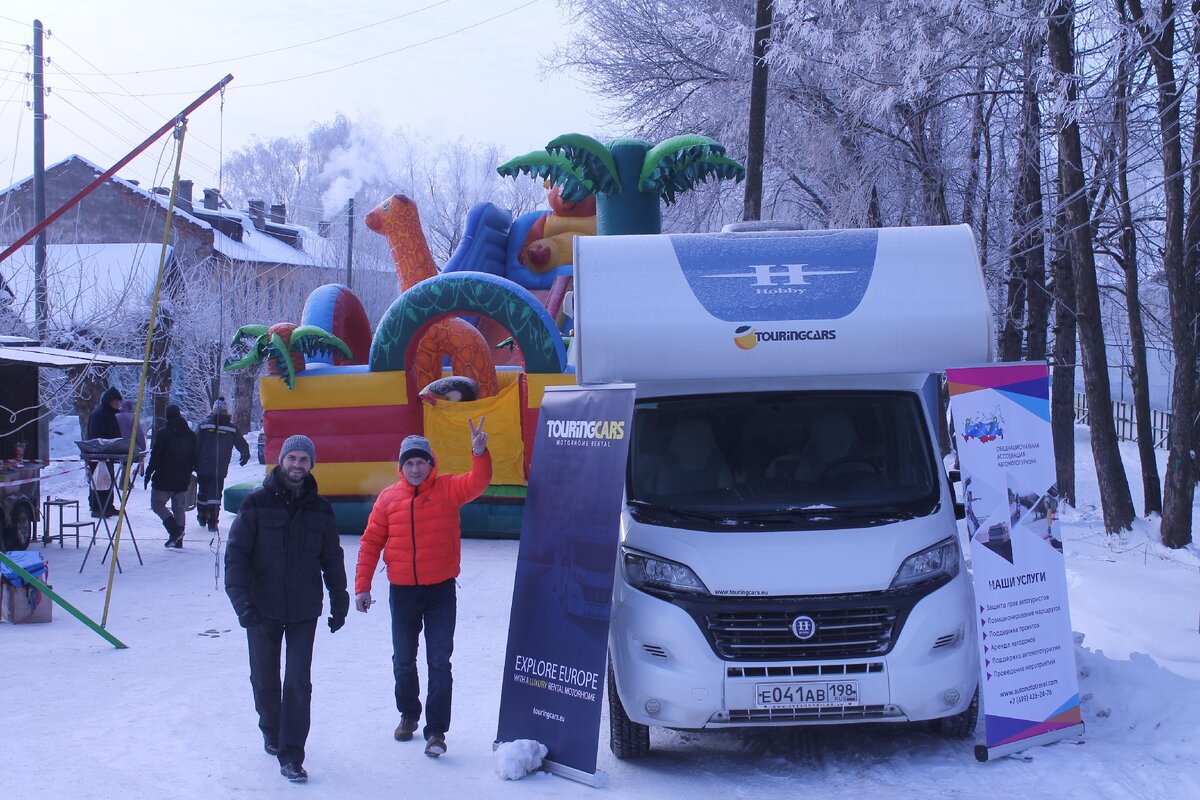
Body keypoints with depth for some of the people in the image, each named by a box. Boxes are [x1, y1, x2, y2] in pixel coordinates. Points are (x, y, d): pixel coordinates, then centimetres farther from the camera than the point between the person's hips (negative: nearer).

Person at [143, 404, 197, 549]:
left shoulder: (163, 433, -11)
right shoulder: (190, 434, 8)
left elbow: (155, 456, -12)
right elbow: (194, 457, 14)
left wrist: (148, 473, -3)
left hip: (164, 478, -6)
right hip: (183, 479, 6)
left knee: (157, 504, 3)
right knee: (179, 508, 11)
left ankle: (175, 531, -13)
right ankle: (178, 539, 10)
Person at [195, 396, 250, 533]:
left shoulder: (204, 425, -2)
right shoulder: (232, 428, -1)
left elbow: (195, 446, -4)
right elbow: (243, 445, 8)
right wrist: (245, 456, 29)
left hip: (203, 468, 1)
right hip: (220, 470, -1)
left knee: (203, 492, 16)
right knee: (215, 493, 0)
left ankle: (202, 517, 29)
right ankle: (212, 522, -9)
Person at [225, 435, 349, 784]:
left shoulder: (320, 509, 4)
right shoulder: (256, 503, -4)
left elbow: (332, 559, 12)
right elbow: (236, 553, -6)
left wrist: (339, 602, 12)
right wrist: (241, 599, -16)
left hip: (304, 611, 1)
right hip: (262, 609, -1)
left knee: (298, 683, -6)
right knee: (264, 679, 13)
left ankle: (291, 756, -1)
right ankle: (271, 731, 39)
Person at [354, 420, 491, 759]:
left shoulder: (448, 489, -4)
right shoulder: (388, 498, -1)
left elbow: (478, 482, -21)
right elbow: (371, 543, 2)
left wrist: (480, 453, -39)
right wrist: (362, 586, -1)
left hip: (441, 591, -2)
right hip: (402, 591, 2)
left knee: (439, 662, -3)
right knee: (403, 661, 16)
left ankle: (436, 731, 2)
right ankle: (408, 714, 37)